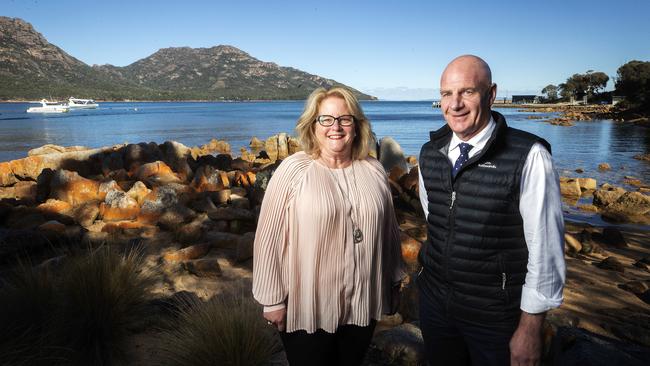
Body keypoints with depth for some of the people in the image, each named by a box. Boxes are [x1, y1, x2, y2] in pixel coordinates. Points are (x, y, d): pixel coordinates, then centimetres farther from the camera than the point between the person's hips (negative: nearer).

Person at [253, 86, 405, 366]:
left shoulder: (373, 170, 1)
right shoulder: (293, 171, -12)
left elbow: (389, 230, 10)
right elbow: (269, 239, -11)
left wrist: (394, 280, 15)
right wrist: (273, 300, -9)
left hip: (363, 304, 4)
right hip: (307, 308, -4)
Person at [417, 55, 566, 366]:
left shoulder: (529, 157, -18)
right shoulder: (430, 153, -1)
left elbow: (545, 247, -15)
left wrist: (530, 327, -11)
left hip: (496, 317, -4)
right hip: (434, 302, 5)